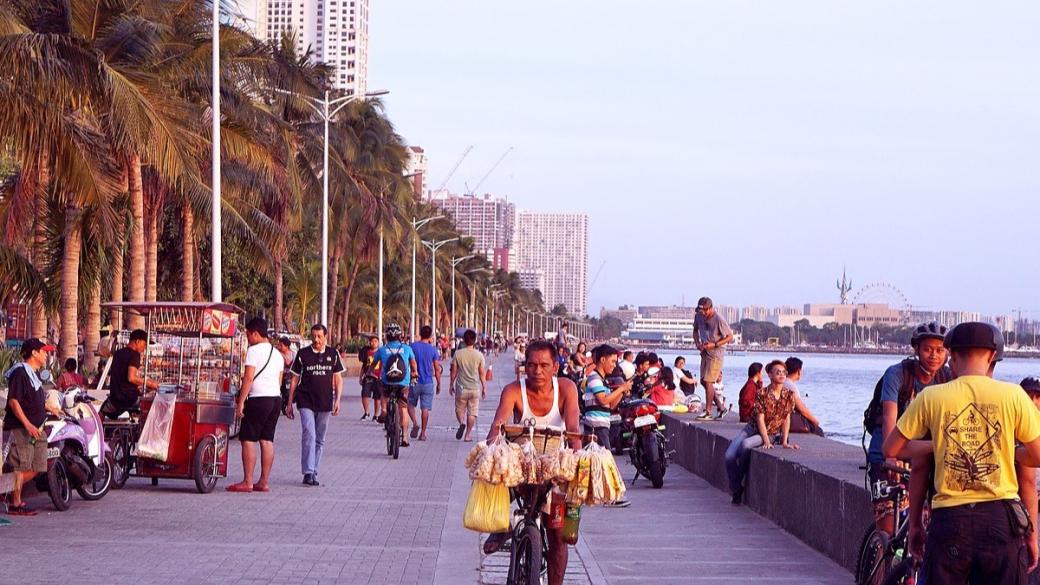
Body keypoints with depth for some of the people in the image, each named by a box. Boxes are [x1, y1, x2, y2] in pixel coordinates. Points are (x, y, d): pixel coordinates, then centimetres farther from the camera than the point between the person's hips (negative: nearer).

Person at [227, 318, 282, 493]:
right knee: (267, 440, 9)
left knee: (248, 439, -3)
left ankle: (247, 482, -6)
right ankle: (264, 482, 8)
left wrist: (240, 401, -13)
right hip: (276, 399, 8)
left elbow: (249, 378, -15)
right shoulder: (277, 354, 16)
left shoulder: (254, 350, -9)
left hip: (258, 399, -8)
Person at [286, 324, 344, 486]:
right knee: (309, 435, -16)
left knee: (320, 440, 8)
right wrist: (289, 403, 4)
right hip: (306, 402, -3)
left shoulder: (333, 354, 6)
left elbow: (338, 379, 11)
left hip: (325, 403, 3)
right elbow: (294, 380, 6)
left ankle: (314, 473, 16)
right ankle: (308, 473, -18)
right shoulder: (302, 354, 1)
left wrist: (337, 400, 0)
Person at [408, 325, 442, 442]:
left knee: (410, 404, 16)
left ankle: (415, 423, -8)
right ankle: (423, 433, 7)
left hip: (414, 382, 0)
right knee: (425, 408, 6)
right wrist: (438, 384, 9)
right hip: (428, 383, 0)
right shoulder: (433, 350, -3)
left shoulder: (412, 347, -4)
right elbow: (437, 369, -1)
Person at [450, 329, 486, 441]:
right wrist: (484, 388, 11)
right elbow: (482, 374, 0)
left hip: (461, 388, 0)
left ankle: (462, 423, -14)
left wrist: (451, 385, 12)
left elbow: (454, 371, -1)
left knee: (459, 409, 14)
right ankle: (468, 434, 9)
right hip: (475, 388, 0)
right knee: (472, 412, 9)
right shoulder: (479, 355, -5)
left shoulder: (458, 354, -6)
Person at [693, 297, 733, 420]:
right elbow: (695, 330, 18)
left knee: (708, 381, -12)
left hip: (716, 353, -8)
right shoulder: (699, 316, 0)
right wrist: (698, 343, 0)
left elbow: (730, 337, -13)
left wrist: (714, 345, -21)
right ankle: (721, 407, 20)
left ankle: (708, 412, -6)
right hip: (705, 353, 8)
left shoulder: (719, 320, -20)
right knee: (703, 381, 9)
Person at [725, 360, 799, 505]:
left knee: (745, 445, -33)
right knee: (729, 456, -21)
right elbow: (760, 418, -13)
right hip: (753, 428, 0)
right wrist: (766, 442, -21)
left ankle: (739, 481, -12)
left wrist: (784, 442, -5)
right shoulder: (762, 394, -12)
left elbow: (787, 419, 2)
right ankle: (736, 489, -2)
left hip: (770, 433, 0)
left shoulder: (789, 395, -4)